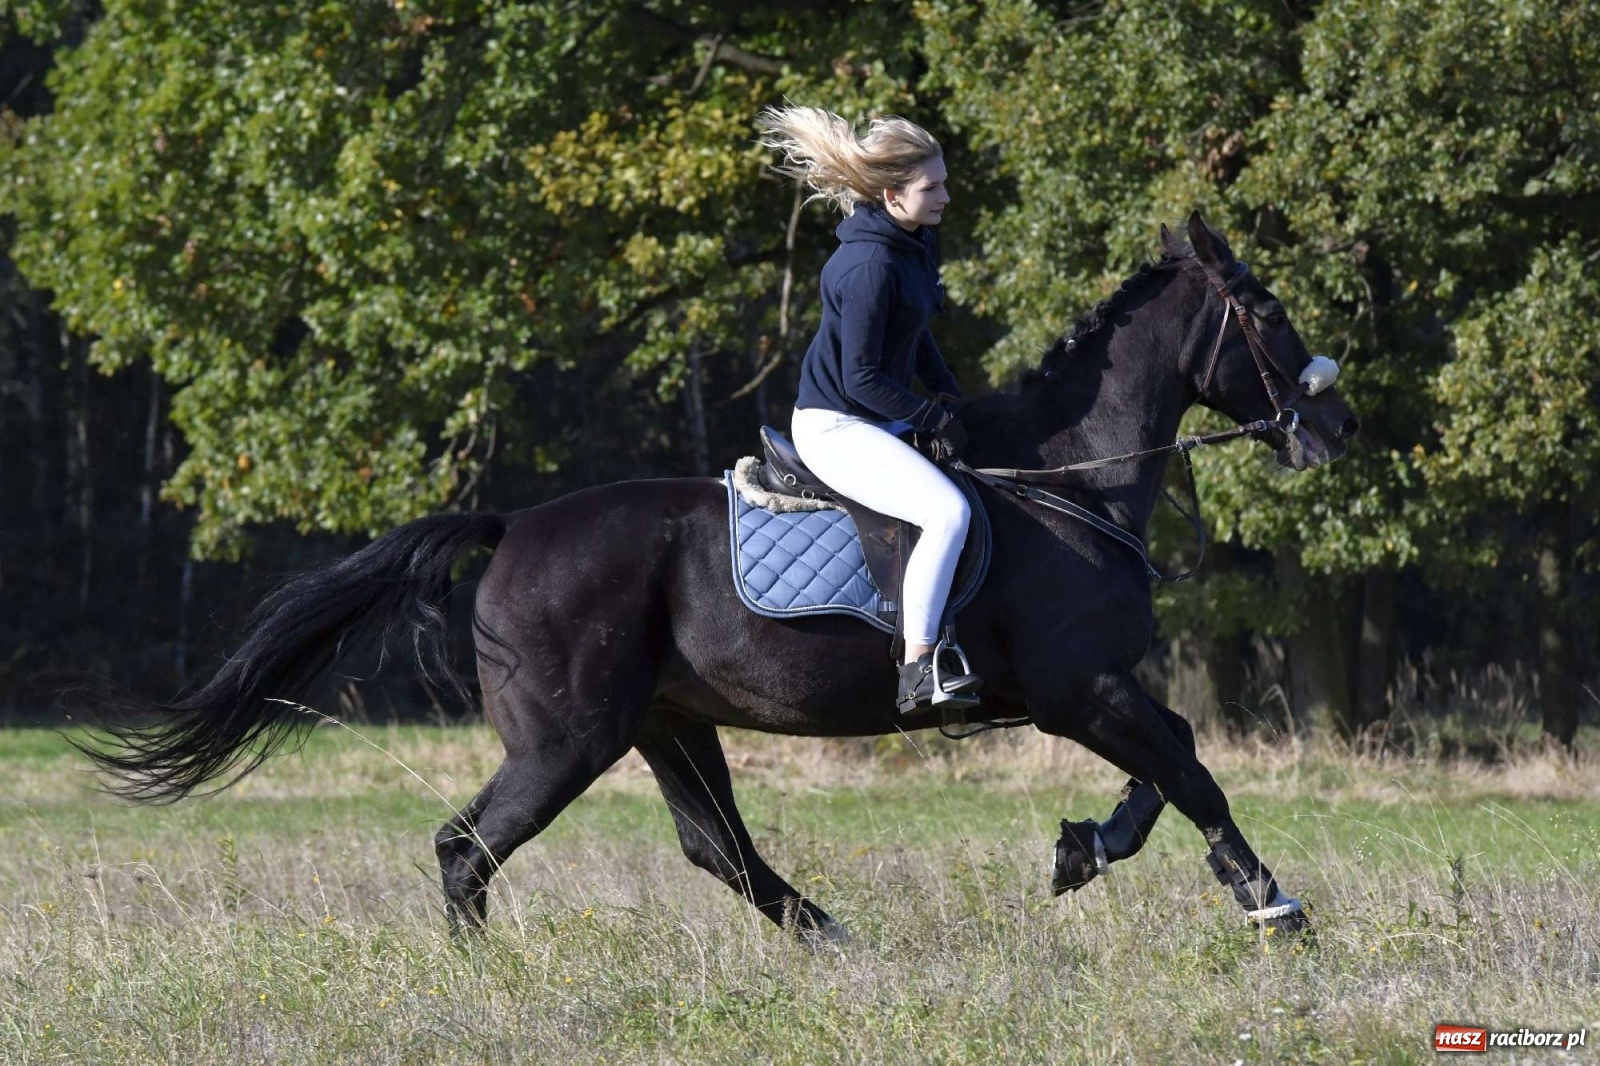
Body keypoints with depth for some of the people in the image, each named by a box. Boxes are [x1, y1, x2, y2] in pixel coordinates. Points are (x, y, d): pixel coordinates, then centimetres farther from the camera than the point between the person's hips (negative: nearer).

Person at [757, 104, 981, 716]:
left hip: (875, 421, 11)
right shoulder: (870, 265, -22)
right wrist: (930, 418, -16)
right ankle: (916, 671, -29)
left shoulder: (915, 246, 8)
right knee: (947, 509, -28)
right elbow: (860, 378, -21)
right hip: (835, 429, -11)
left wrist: (952, 400, 10)